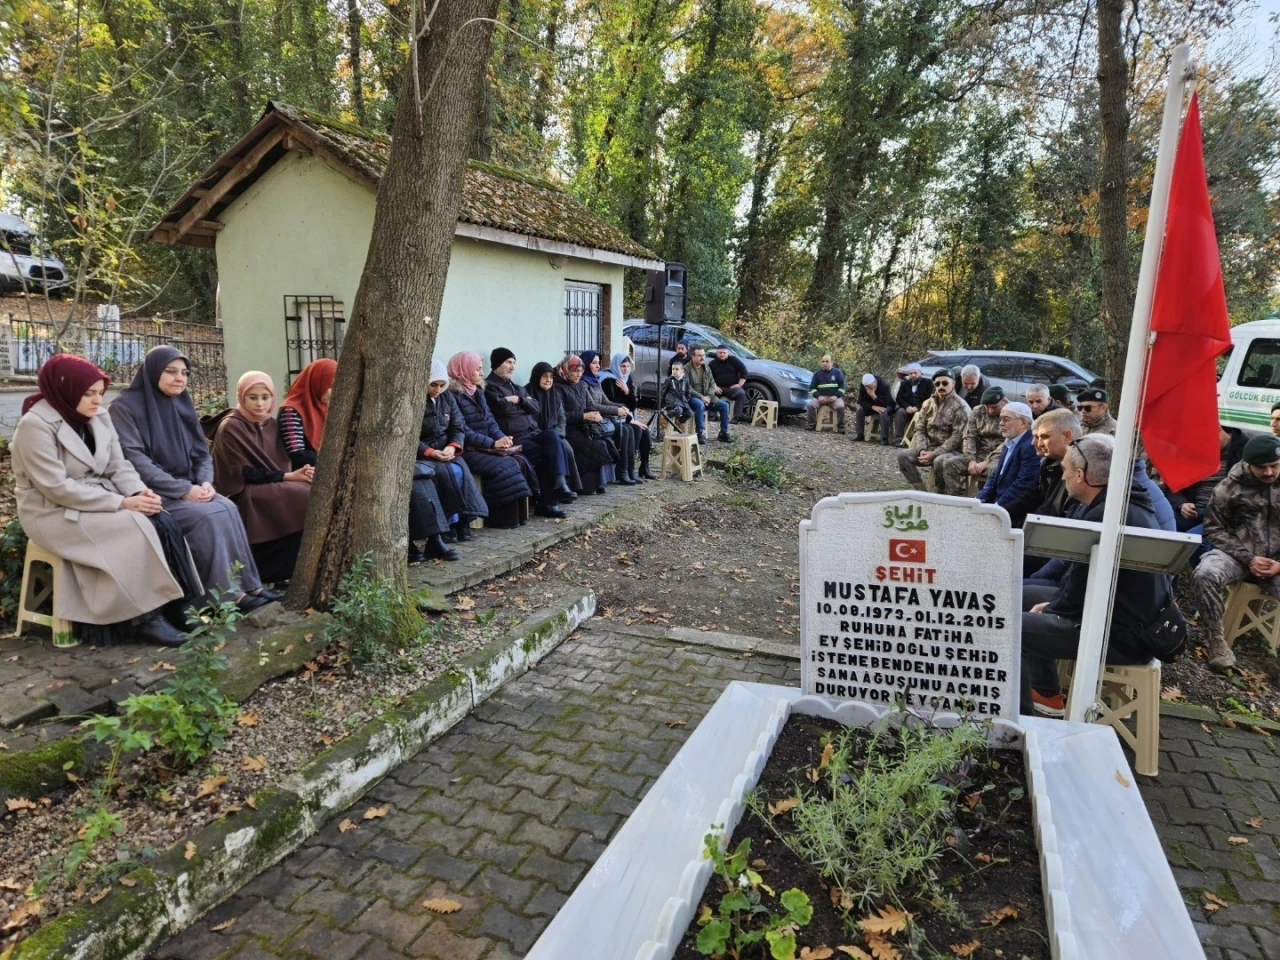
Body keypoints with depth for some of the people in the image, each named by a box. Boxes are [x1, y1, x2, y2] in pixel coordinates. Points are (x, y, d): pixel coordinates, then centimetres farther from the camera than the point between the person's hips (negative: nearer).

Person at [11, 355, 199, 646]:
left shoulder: (98, 417, 4)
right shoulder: (35, 426, -16)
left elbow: (118, 466, 5)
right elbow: (57, 488, -22)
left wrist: (139, 492, -17)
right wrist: (122, 503, -26)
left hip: (101, 500, 6)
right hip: (55, 512, -6)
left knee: (164, 524, -20)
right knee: (137, 530, -28)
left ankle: (174, 606, -14)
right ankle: (146, 617, -18)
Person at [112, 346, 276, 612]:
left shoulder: (182, 405, 12)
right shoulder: (126, 407, -8)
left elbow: (202, 453, 12)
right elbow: (135, 460, -17)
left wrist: (205, 483, -10)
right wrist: (184, 490, -22)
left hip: (186, 488, 6)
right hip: (151, 492, -6)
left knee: (227, 508, -20)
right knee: (207, 516, -27)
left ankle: (248, 585, -16)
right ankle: (228, 593, -19)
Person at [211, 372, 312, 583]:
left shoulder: (273, 425, 11)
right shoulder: (230, 428, -9)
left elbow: (282, 464, 10)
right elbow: (245, 474, -14)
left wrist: (300, 472, -13)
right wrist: (288, 477, -18)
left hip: (275, 490, 6)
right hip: (244, 496, -6)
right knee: (305, 499, -27)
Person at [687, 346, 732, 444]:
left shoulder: (707, 367, 11)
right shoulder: (687, 369, -9)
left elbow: (712, 384, 10)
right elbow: (687, 388, -16)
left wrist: (708, 396, -9)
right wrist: (701, 397, -22)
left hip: (706, 396, 6)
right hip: (692, 397, -6)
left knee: (724, 405, -11)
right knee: (700, 405, -39)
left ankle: (723, 433, -5)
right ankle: (700, 434, -31)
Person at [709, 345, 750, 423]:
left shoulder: (733, 360, 7)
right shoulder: (712, 364, 11)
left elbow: (744, 371, 3)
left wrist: (739, 384, -7)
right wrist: (714, 387, -16)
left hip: (732, 387, -1)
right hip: (719, 387, 1)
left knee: (741, 393, -32)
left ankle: (737, 416, -33)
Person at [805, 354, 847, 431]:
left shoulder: (838, 372, 7)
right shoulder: (817, 373, 10)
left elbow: (842, 386, 5)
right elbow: (812, 387, 10)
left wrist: (836, 396, -12)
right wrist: (818, 396, -8)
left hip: (834, 397, -1)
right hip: (821, 397, 1)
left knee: (840, 406, -33)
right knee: (810, 405, -28)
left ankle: (840, 426, -15)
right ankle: (812, 424, -10)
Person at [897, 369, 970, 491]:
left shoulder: (960, 407, -9)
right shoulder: (928, 404, 10)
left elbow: (957, 437, -17)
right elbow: (920, 429, 7)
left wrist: (935, 454, -23)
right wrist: (922, 450, -12)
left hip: (951, 451, -6)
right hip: (929, 447, 6)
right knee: (903, 456, -17)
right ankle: (921, 491, -14)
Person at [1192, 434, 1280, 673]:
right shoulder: (1230, 487, -2)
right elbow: (1214, 529, 0)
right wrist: (1247, 558, -13)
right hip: (1238, 554, -1)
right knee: (1204, 575, -32)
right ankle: (1217, 639, -14)